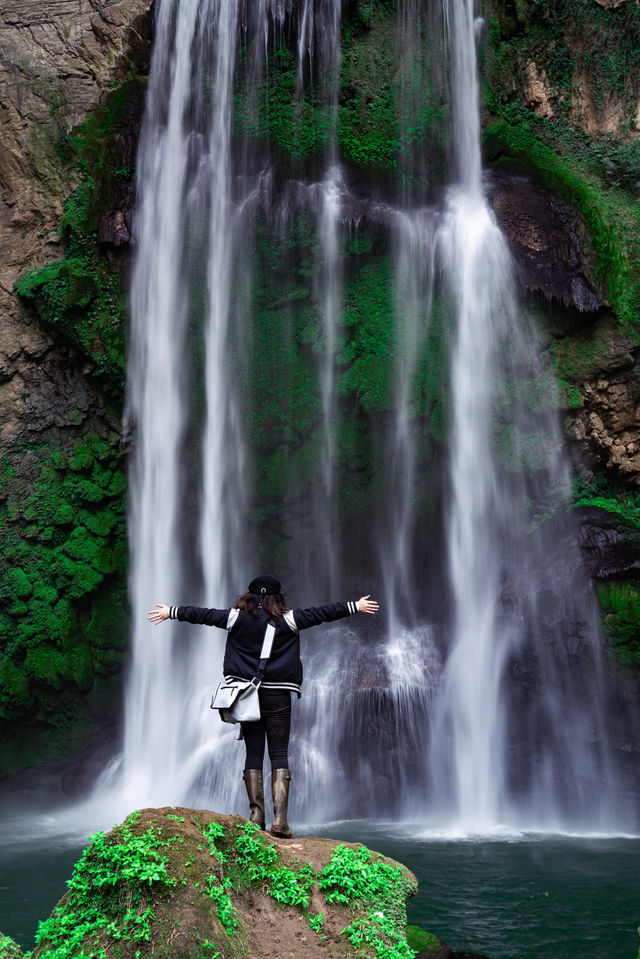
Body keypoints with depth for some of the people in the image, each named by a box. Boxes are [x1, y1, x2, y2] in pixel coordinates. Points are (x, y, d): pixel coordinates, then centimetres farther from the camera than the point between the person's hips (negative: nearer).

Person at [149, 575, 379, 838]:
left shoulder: (236, 618, 3)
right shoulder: (287, 620, -1)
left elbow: (203, 614, 11)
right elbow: (321, 613, 4)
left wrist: (170, 612, 25)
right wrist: (356, 606, 12)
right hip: (277, 697, -2)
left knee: (253, 754, 9)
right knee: (279, 755, 0)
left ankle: (256, 816, 8)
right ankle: (280, 819, -7)